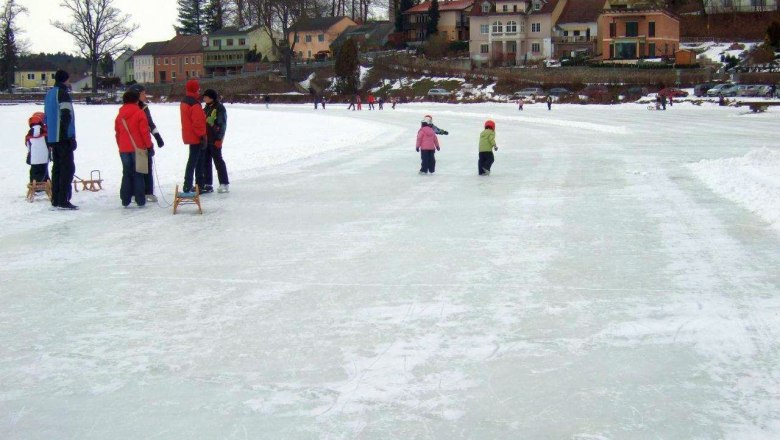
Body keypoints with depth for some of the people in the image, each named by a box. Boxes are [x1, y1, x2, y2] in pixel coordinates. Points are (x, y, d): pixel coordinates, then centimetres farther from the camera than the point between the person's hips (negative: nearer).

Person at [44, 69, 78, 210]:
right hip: (63, 137, -9)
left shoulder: (49, 94, 17)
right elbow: (66, 115, -19)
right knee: (67, 167, -7)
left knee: (57, 167, 13)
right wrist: (71, 136, -18)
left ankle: (55, 199, 14)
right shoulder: (63, 93, -10)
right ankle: (63, 201, -12)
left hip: (52, 138, 9)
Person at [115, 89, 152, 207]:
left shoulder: (120, 115, 8)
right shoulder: (139, 113, -9)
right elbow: (145, 131, -12)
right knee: (138, 174, 1)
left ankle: (125, 200, 9)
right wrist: (149, 145, -4)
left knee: (126, 174, 11)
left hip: (124, 149, 4)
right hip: (137, 148, -4)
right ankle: (140, 200, 0)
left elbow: (117, 132, 14)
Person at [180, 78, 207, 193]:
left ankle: (199, 184, 23)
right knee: (193, 160, -7)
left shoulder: (184, 102, 12)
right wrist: (202, 136, -18)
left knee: (198, 159, 17)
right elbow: (198, 122, -23)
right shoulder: (195, 104, -19)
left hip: (189, 135, 10)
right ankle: (187, 186, -8)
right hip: (196, 137, -10)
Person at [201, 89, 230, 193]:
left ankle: (224, 184, -2)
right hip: (205, 139, 9)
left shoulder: (219, 108, -9)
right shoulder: (207, 108, 16)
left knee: (218, 160, -6)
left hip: (215, 139, -9)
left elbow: (222, 124, -13)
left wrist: (219, 138, -17)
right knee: (206, 161, 9)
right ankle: (207, 184, 16)